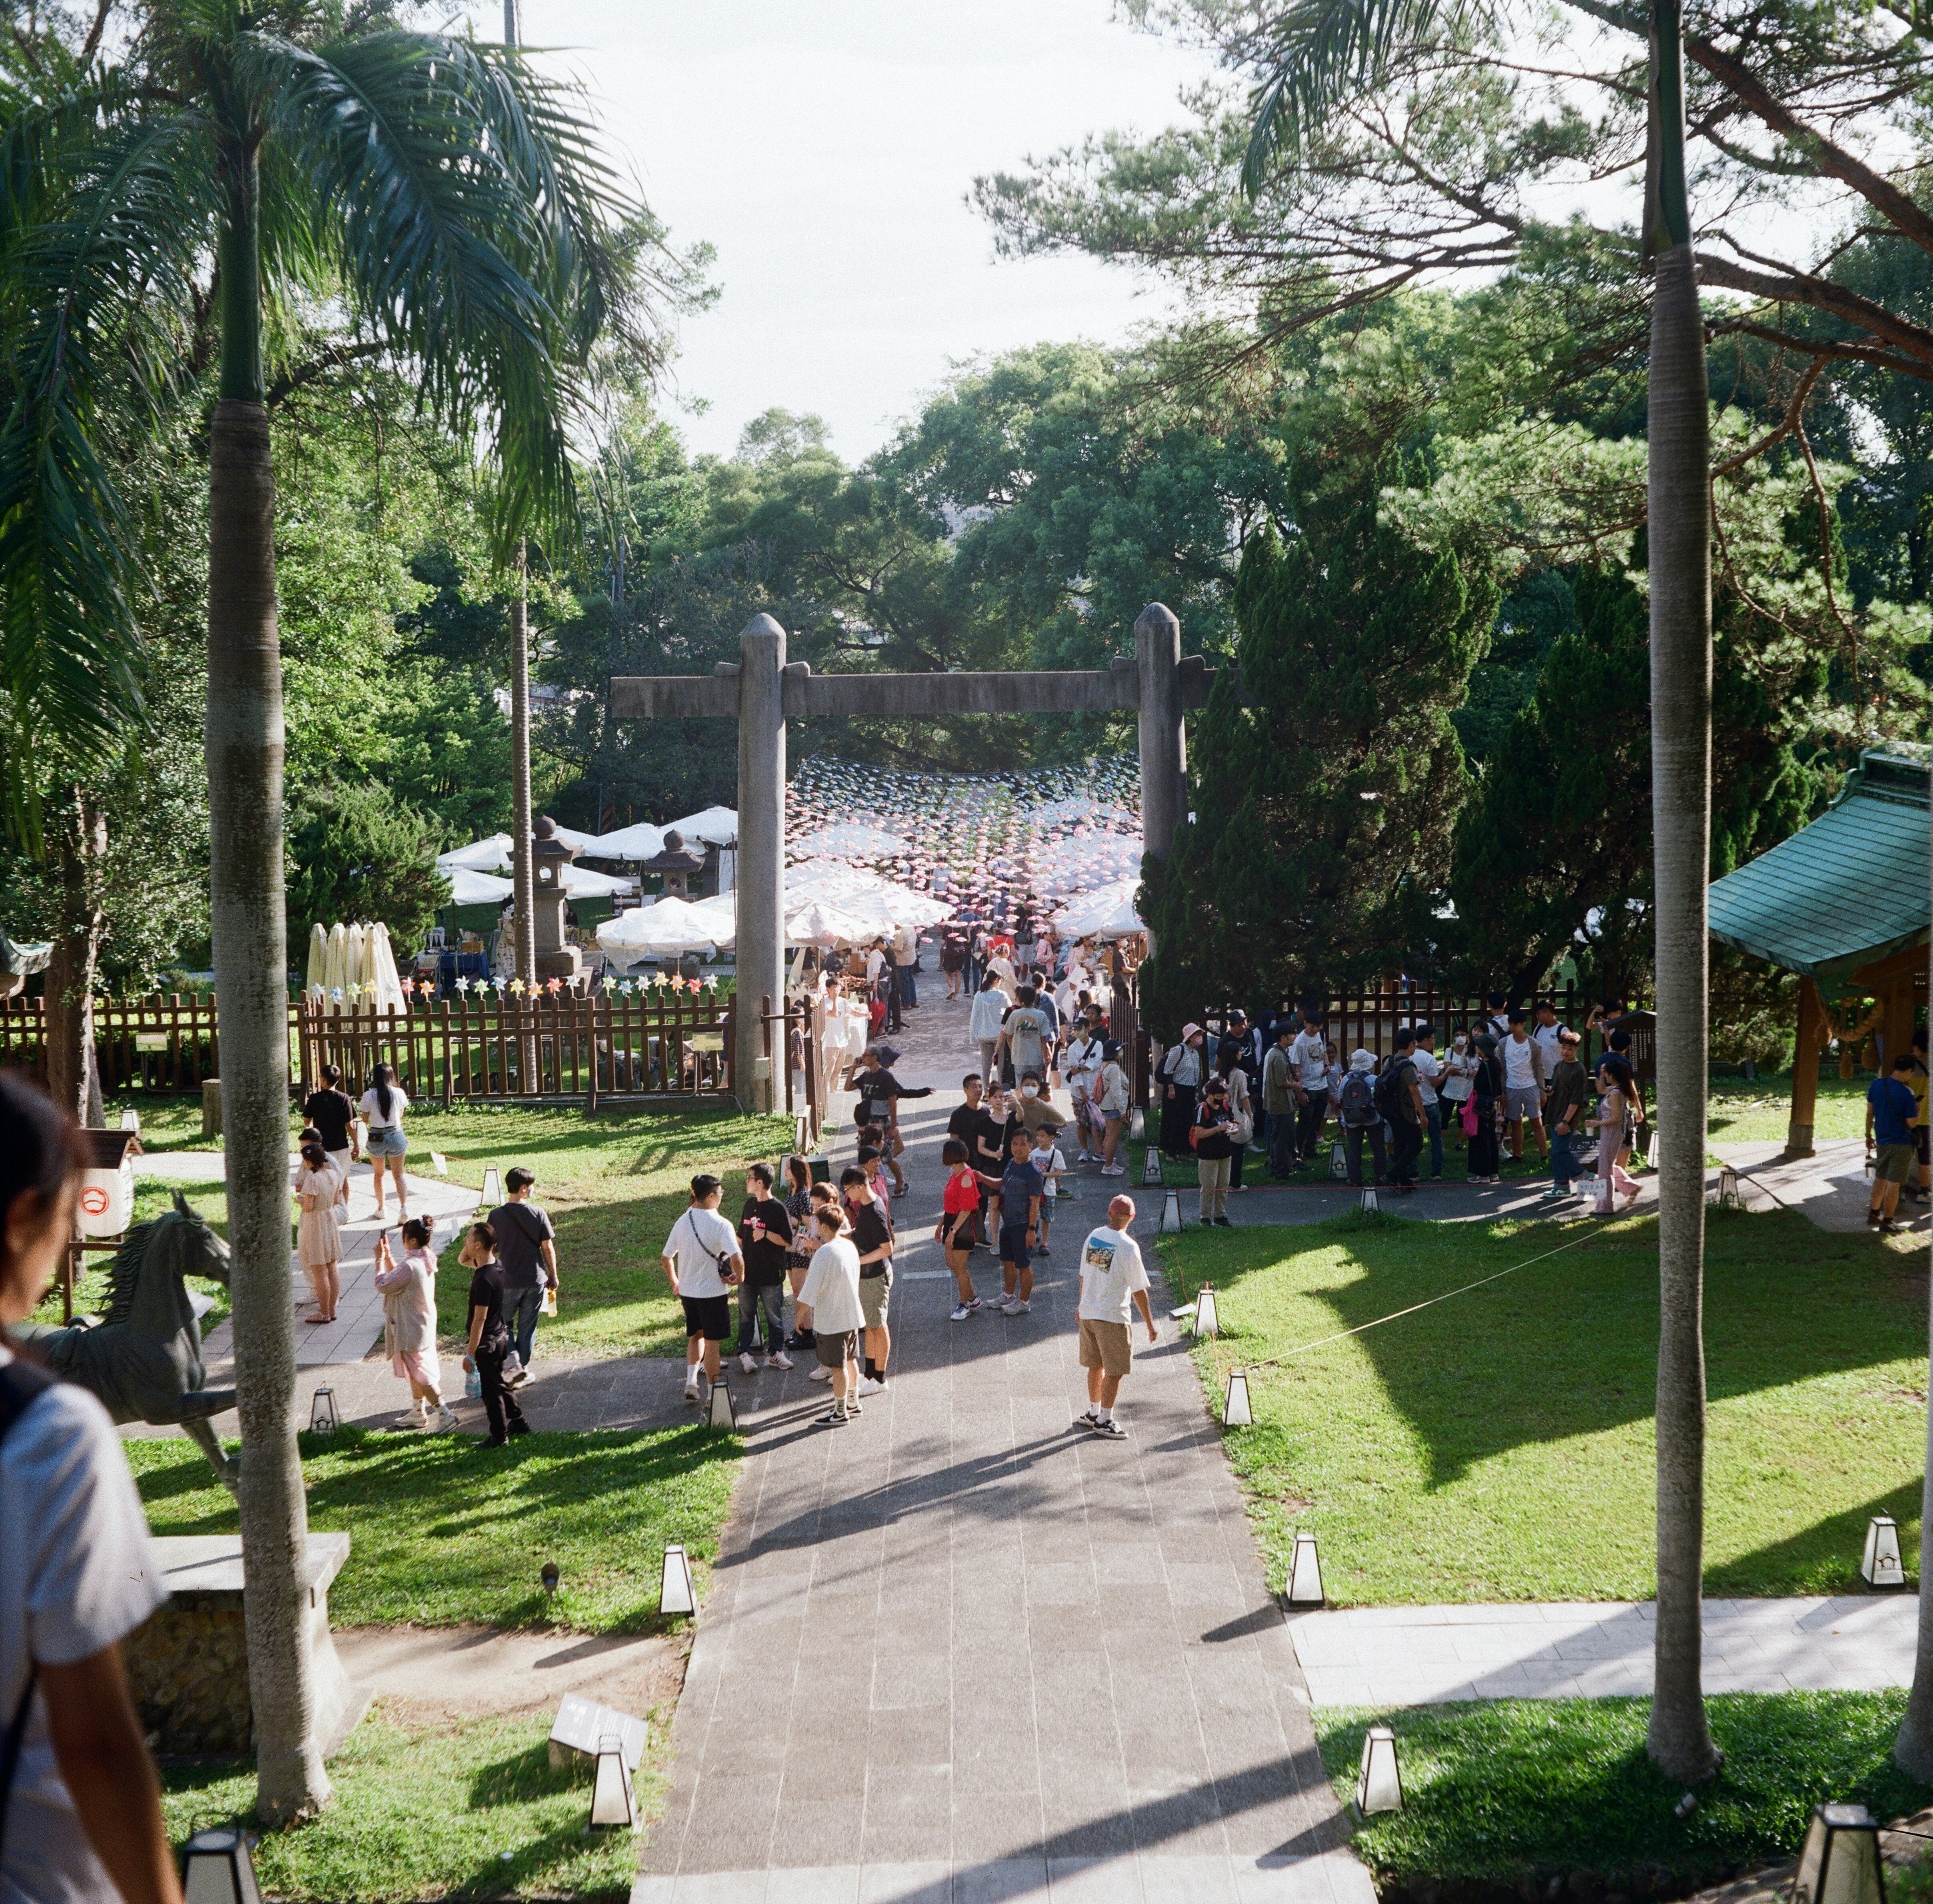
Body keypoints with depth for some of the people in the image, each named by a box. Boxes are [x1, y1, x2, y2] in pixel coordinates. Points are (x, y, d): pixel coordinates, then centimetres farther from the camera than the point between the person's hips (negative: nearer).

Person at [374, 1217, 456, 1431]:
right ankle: (418, 1412, 34)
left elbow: (383, 1284, -19)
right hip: (424, 1323, 10)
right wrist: (387, 1255, 8)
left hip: (410, 1328, -10)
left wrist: (380, 1259, -10)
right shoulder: (426, 1260, 2)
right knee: (416, 1370, 22)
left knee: (419, 1373, -1)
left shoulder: (410, 1266, -29)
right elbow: (397, 1276, 15)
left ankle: (444, 1415, -1)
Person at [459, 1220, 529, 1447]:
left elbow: (479, 1320, -25)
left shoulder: (484, 1279, -28)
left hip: (487, 1343, -9)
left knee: (490, 1390, 7)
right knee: (498, 1383, 24)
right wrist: (468, 1246, -4)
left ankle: (499, 1435, 20)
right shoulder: (497, 1265, -1)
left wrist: (470, 1354, -20)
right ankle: (518, 1422, 36)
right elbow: (462, 1260, 17)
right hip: (501, 1337, 9)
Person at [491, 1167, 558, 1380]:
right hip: (535, 1280, 1)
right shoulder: (538, 1214, -10)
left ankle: (515, 1364, -1)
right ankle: (523, 1368, 23)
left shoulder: (497, 1216, -12)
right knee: (528, 1326, 15)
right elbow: (548, 1248, -4)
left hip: (507, 1281, -1)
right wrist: (553, 1275, 8)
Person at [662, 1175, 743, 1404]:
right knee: (712, 1342, 6)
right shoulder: (721, 1225, -18)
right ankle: (713, 1393, 14)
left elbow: (666, 1257, 8)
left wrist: (675, 1283, 21)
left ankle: (691, 1382, 12)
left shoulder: (682, 1222, 0)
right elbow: (737, 1259, -29)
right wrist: (739, 1276, -9)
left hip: (687, 1291, 5)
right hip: (713, 1291, -5)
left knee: (696, 1336, 23)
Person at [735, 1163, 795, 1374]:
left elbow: (788, 1241, -12)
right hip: (748, 1270, 5)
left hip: (771, 1275, -5)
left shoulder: (777, 1208, -11)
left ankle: (776, 1353, 15)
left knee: (774, 1315, 5)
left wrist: (766, 1234, -23)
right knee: (746, 1314, 8)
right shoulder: (750, 1204, 8)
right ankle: (744, 1354, 15)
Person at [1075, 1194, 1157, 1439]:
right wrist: (1149, 1324, -3)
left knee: (1096, 1366, 20)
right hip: (1113, 1318, -7)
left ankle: (1093, 1413, 32)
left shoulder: (1093, 1237, 0)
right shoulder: (1128, 1247, -18)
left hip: (1088, 1313, 7)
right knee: (1115, 1372, 6)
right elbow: (1139, 1290, -13)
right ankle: (1104, 1421, 13)